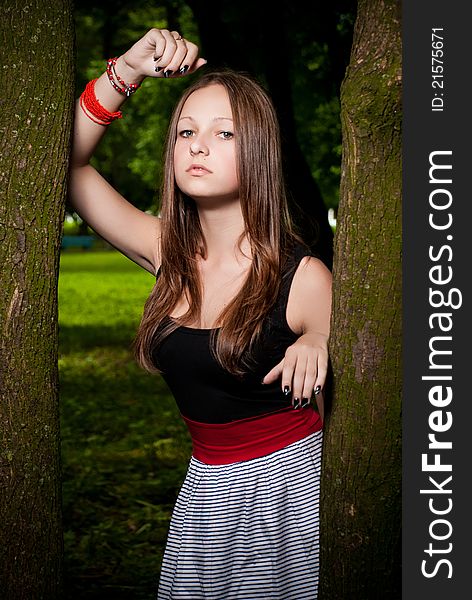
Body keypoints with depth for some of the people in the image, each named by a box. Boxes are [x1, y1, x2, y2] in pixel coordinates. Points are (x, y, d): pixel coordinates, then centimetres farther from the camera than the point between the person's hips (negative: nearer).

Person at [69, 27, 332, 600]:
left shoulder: (303, 277, -16)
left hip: (291, 488, -4)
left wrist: (320, 350, -30)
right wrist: (126, 72, -14)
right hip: (206, 490, 5)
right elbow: (65, 162, -4)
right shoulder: (169, 252, -3)